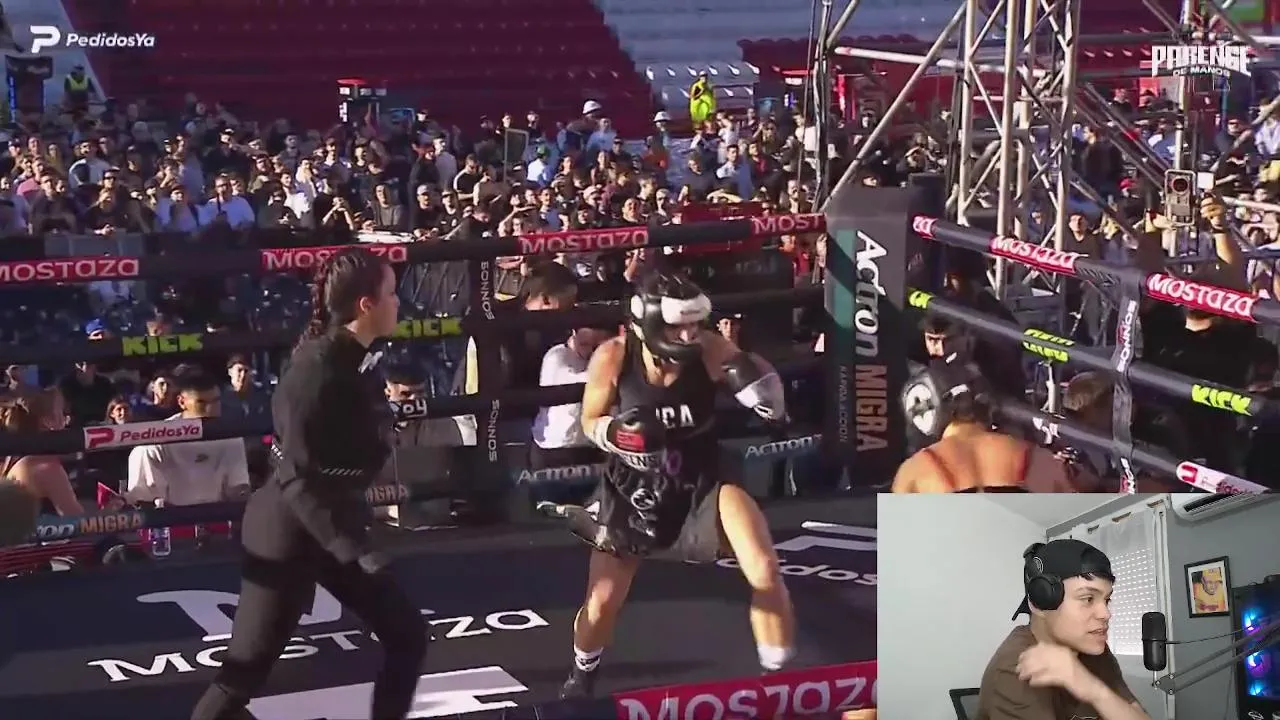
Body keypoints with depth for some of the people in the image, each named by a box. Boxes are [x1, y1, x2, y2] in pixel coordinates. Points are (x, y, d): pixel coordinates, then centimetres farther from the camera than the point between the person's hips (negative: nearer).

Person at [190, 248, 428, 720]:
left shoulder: (358, 360, 1)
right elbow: (298, 477, -26)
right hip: (288, 530, -9)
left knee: (408, 637, 8)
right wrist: (354, 549, -29)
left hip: (338, 523, 9)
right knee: (245, 672, -2)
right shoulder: (317, 367, -24)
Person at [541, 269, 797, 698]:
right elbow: (590, 422, -4)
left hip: (701, 484, 0)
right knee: (600, 608, 7)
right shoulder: (612, 358, -20)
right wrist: (616, 433, -26)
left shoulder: (710, 351, -21)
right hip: (631, 492, 0)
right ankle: (582, 676, 42)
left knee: (765, 573, -20)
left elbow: (772, 403, -11)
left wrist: (753, 377, -34)